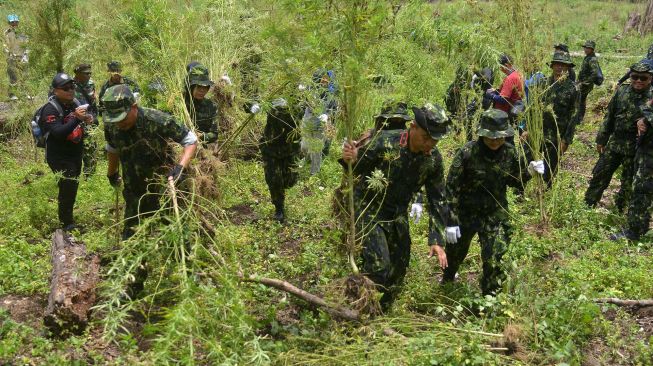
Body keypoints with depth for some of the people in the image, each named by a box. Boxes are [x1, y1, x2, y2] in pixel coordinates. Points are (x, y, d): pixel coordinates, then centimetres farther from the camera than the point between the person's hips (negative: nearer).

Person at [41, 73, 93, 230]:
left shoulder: (75, 103, 0)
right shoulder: (50, 109, -21)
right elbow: (59, 133, -33)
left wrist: (88, 118, -10)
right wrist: (76, 119, -43)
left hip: (76, 153, 8)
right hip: (60, 157, -8)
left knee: (72, 185, 21)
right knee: (68, 187, -12)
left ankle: (66, 216, 41)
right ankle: (67, 224, 2)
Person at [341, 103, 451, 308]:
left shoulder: (434, 159, -11)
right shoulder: (384, 142, -25)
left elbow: (437, 199, -3)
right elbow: (355, 169, -15)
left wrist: (436, 240, -7)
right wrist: (350, 160, -41)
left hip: (398, 214, 5)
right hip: (369, 209, -5)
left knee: (398, 267, 12)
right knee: (378, 265, -17)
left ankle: (383, 311, 35)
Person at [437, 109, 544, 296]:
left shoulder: (509, 152, -10)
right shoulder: (467, 152, -21)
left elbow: (514, 181, 8)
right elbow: (452, 188, -17)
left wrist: (529, 172, -14)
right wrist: (451, 221, -19)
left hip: (495, 215, 1)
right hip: (465, 213, -1)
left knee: (493, 261, -6)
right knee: (455, 252, 22)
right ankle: (447, 279, 55)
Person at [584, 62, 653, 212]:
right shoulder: (622, 91, 2)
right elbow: (609, 116, 8)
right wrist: (601, 139, 9)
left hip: (635, 149, -3)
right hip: (614, 143, 4)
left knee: (628, 183, 9)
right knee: (599, 175, 9)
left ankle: (619, 209, 25)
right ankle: (588, 205, 21)